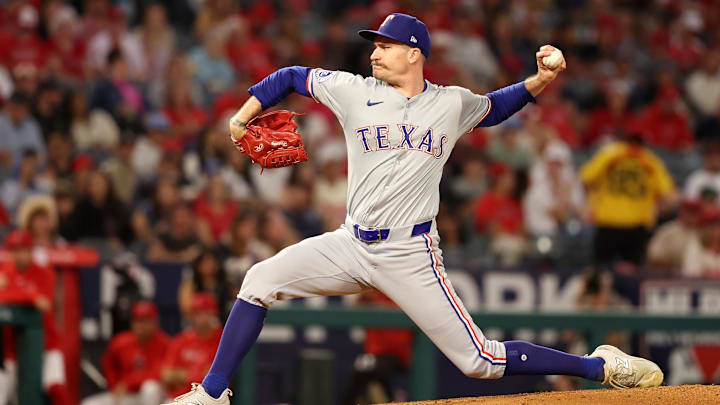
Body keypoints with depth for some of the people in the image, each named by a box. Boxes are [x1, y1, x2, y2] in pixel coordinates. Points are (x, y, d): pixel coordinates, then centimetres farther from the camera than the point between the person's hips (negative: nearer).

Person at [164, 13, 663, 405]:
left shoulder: (452, 104, 4)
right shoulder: (354, 91, 3)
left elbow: (494, 106, 23)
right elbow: (292, 77, 16)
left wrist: (541, 81, 7)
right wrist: (245, 114, 9)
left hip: (411, 257, -3)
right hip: (352, 245, 3)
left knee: (479, 360, -9)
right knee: (261, 281, -11)